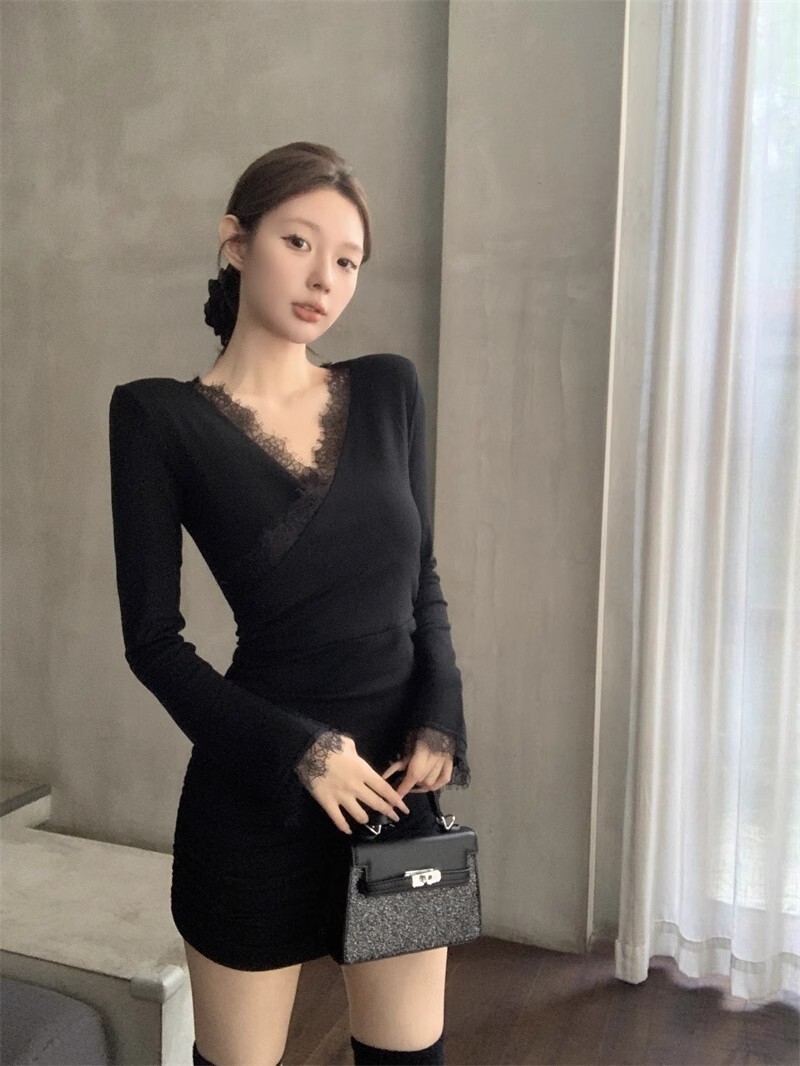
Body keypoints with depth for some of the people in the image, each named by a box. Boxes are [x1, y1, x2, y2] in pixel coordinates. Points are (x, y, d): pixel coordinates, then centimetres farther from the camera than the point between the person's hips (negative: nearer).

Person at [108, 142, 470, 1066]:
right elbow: (152, 640, -7)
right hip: (257, 792, -3)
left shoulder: (390, 388, 3)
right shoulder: (159, 416, -7)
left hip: (402, 780, 4)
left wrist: (439, 724, -5)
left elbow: (421, 578, 9)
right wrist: (297, 750, -15)